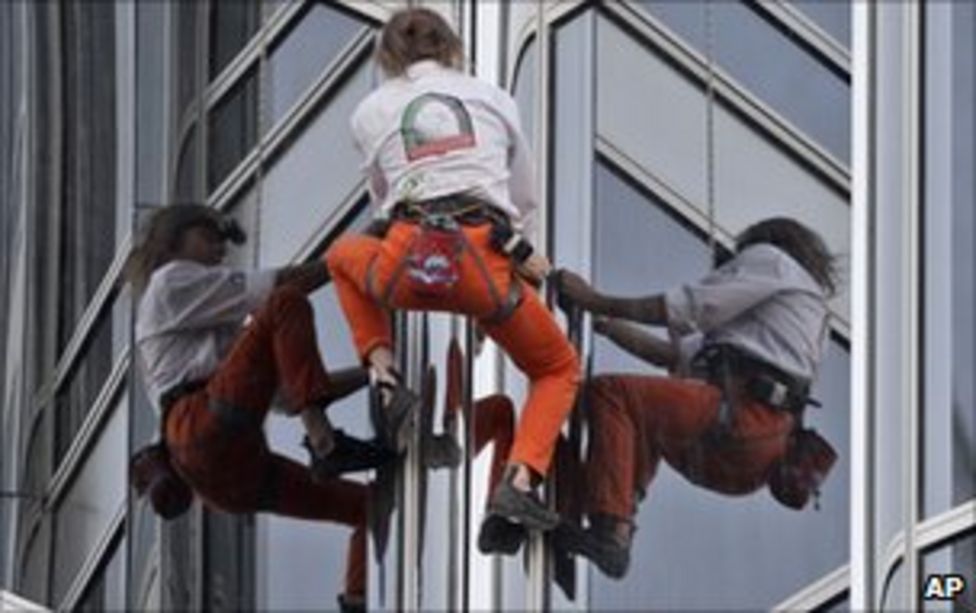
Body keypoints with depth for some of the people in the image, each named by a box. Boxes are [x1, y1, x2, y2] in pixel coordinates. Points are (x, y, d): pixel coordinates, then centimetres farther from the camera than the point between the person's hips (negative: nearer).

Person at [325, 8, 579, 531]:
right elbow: (523, 200, 30)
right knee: (559, 371, 23)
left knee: (344, 254, 37)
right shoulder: (493, 98, 21)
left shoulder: (370, 111, 20)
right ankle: (519, 480, -5)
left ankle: (386, 380, 16)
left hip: (405, 270, 0)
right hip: (485, 262, 0)